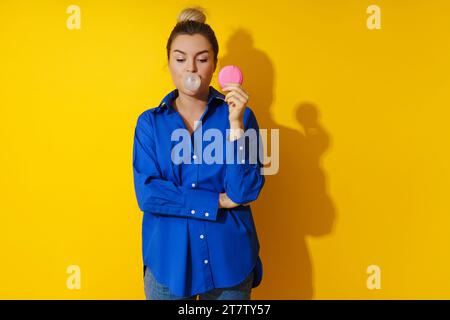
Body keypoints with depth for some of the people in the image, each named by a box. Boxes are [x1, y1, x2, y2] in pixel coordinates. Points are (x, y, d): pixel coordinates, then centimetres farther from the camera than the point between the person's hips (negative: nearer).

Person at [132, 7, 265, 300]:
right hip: (167, 259, 0)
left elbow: (245, 192, -13)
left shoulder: (239, 116, -4)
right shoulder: (150, 122, -1)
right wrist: (219, 201, -12)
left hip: (228, 260, 0)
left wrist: (236, 123, -20)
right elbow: (147, 193, -11)